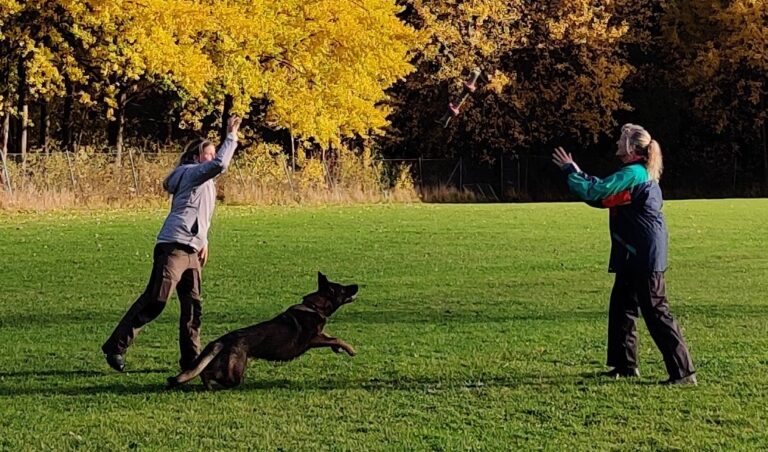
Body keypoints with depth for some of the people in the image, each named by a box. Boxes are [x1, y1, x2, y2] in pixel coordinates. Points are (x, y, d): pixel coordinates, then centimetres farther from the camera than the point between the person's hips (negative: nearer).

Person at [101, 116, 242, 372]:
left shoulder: (204, 182, 25)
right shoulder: (192, 172, -4)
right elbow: (220, 164, -22)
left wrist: (203, 241, 23)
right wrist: (231, 137, -14)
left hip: (191, 252, 10)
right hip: (174, 247, -10)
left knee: (193, 308, 5)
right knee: (154, 301, -12)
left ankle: (191, 360, 9)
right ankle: (116, 346, -7)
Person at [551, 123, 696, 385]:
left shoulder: (633, 174, -17)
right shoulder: (640, 173, 15)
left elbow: (595, 192, -21)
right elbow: (602, 193, 18)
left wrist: (570, 170, -9)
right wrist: (577, 174, 10)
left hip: (644, 258, -10)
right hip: (634, 257, 10)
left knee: (656, 313, -8)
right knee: (621, 308, 17)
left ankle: (684, 372, -5)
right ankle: (625, 365, 26)